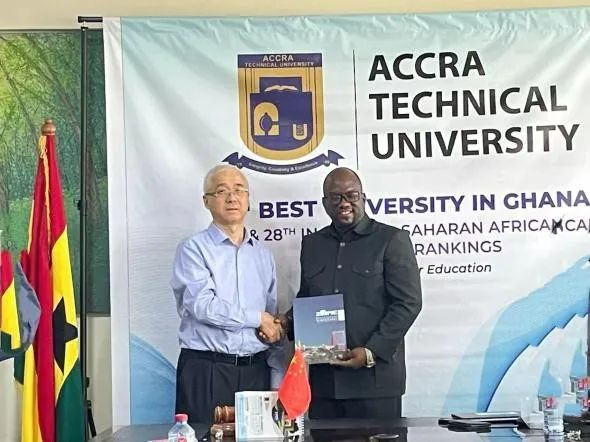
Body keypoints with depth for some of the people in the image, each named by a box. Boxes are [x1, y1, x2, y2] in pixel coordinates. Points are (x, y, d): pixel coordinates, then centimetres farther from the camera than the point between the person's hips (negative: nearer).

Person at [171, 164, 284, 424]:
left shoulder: (263, 254, 14)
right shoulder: (193, 249, -2)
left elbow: (273, 327, 15)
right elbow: (202, 305, -17)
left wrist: (277, 382, 9)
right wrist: (258, 318, -8)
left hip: (256, 371, 4)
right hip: (206, 372, -4)